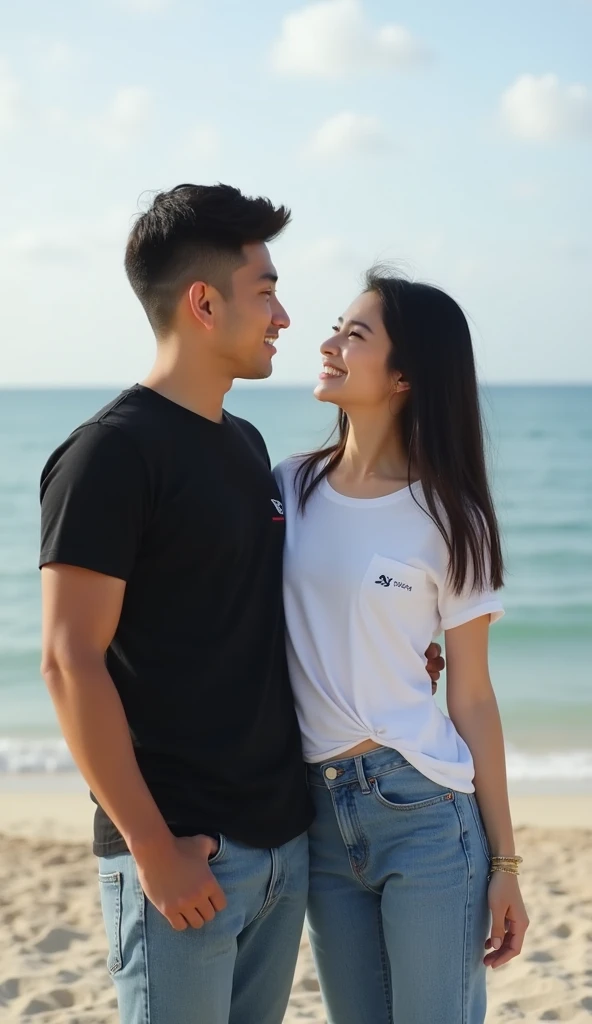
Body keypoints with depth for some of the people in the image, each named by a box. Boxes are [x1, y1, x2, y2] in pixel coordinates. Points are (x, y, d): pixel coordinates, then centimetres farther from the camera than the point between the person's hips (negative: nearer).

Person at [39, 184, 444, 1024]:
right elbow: (72, 663, -17)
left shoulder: (245, 445, 13)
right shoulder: (113, 452, -13)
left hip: (283, 834, 8)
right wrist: (151, 847, -18)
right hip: (183, 850, -8)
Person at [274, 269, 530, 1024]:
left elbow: (471, 698, -3)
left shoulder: (447, 516, -5)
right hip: (319, 811, 4)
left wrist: (504, 862, -2)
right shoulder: (291, 488, 4)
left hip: (425, 812, -4)